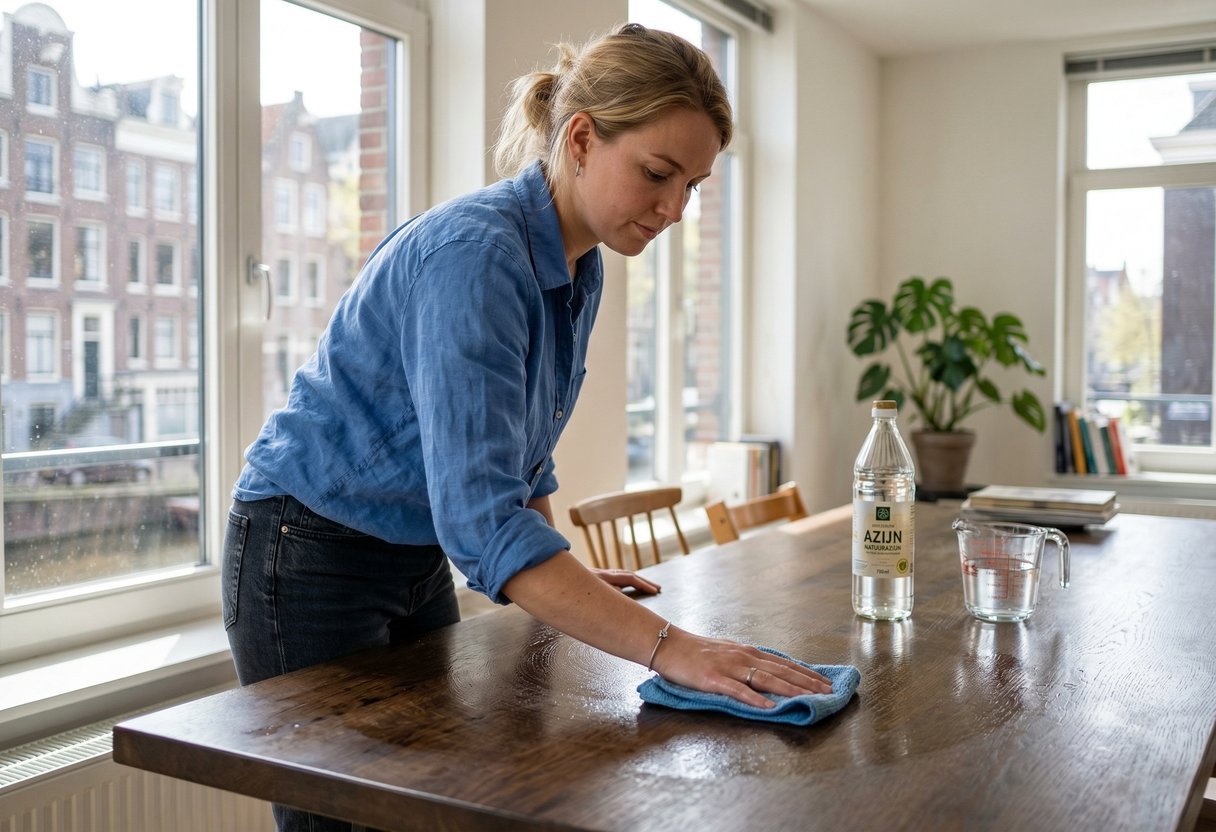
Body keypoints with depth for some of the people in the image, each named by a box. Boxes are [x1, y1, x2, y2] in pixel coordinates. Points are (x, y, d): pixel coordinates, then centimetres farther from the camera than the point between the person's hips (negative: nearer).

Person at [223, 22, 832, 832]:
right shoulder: (473, 252, -29)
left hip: (418, 558, 8)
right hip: (310, 558, -8)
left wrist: (564, 572, 10)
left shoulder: (581, 267, 0)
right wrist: (669, 649, -42)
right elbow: (480, 514, -38)